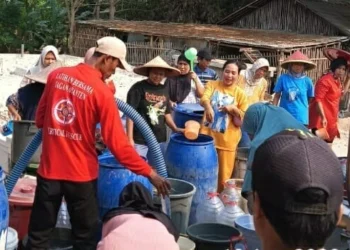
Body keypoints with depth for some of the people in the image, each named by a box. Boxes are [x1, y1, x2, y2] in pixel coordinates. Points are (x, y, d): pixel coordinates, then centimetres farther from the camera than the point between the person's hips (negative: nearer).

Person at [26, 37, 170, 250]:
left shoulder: (56, 75, 1)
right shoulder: (102, 92, -14)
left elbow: (40, 120, 10)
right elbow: (117, 144, -16)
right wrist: (149, 173, -9)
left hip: (49, 169, 4)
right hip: (80, 174, -4)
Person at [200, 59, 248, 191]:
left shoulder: (240, 94, 4)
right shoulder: (212, 85, 5)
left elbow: (243, 120, 5)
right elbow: (204, 98, -17)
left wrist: (234, 110, -13)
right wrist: (208, 106, -38)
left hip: (227, 141, 0)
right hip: (207, 136, 0)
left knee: (223, 178, 6)